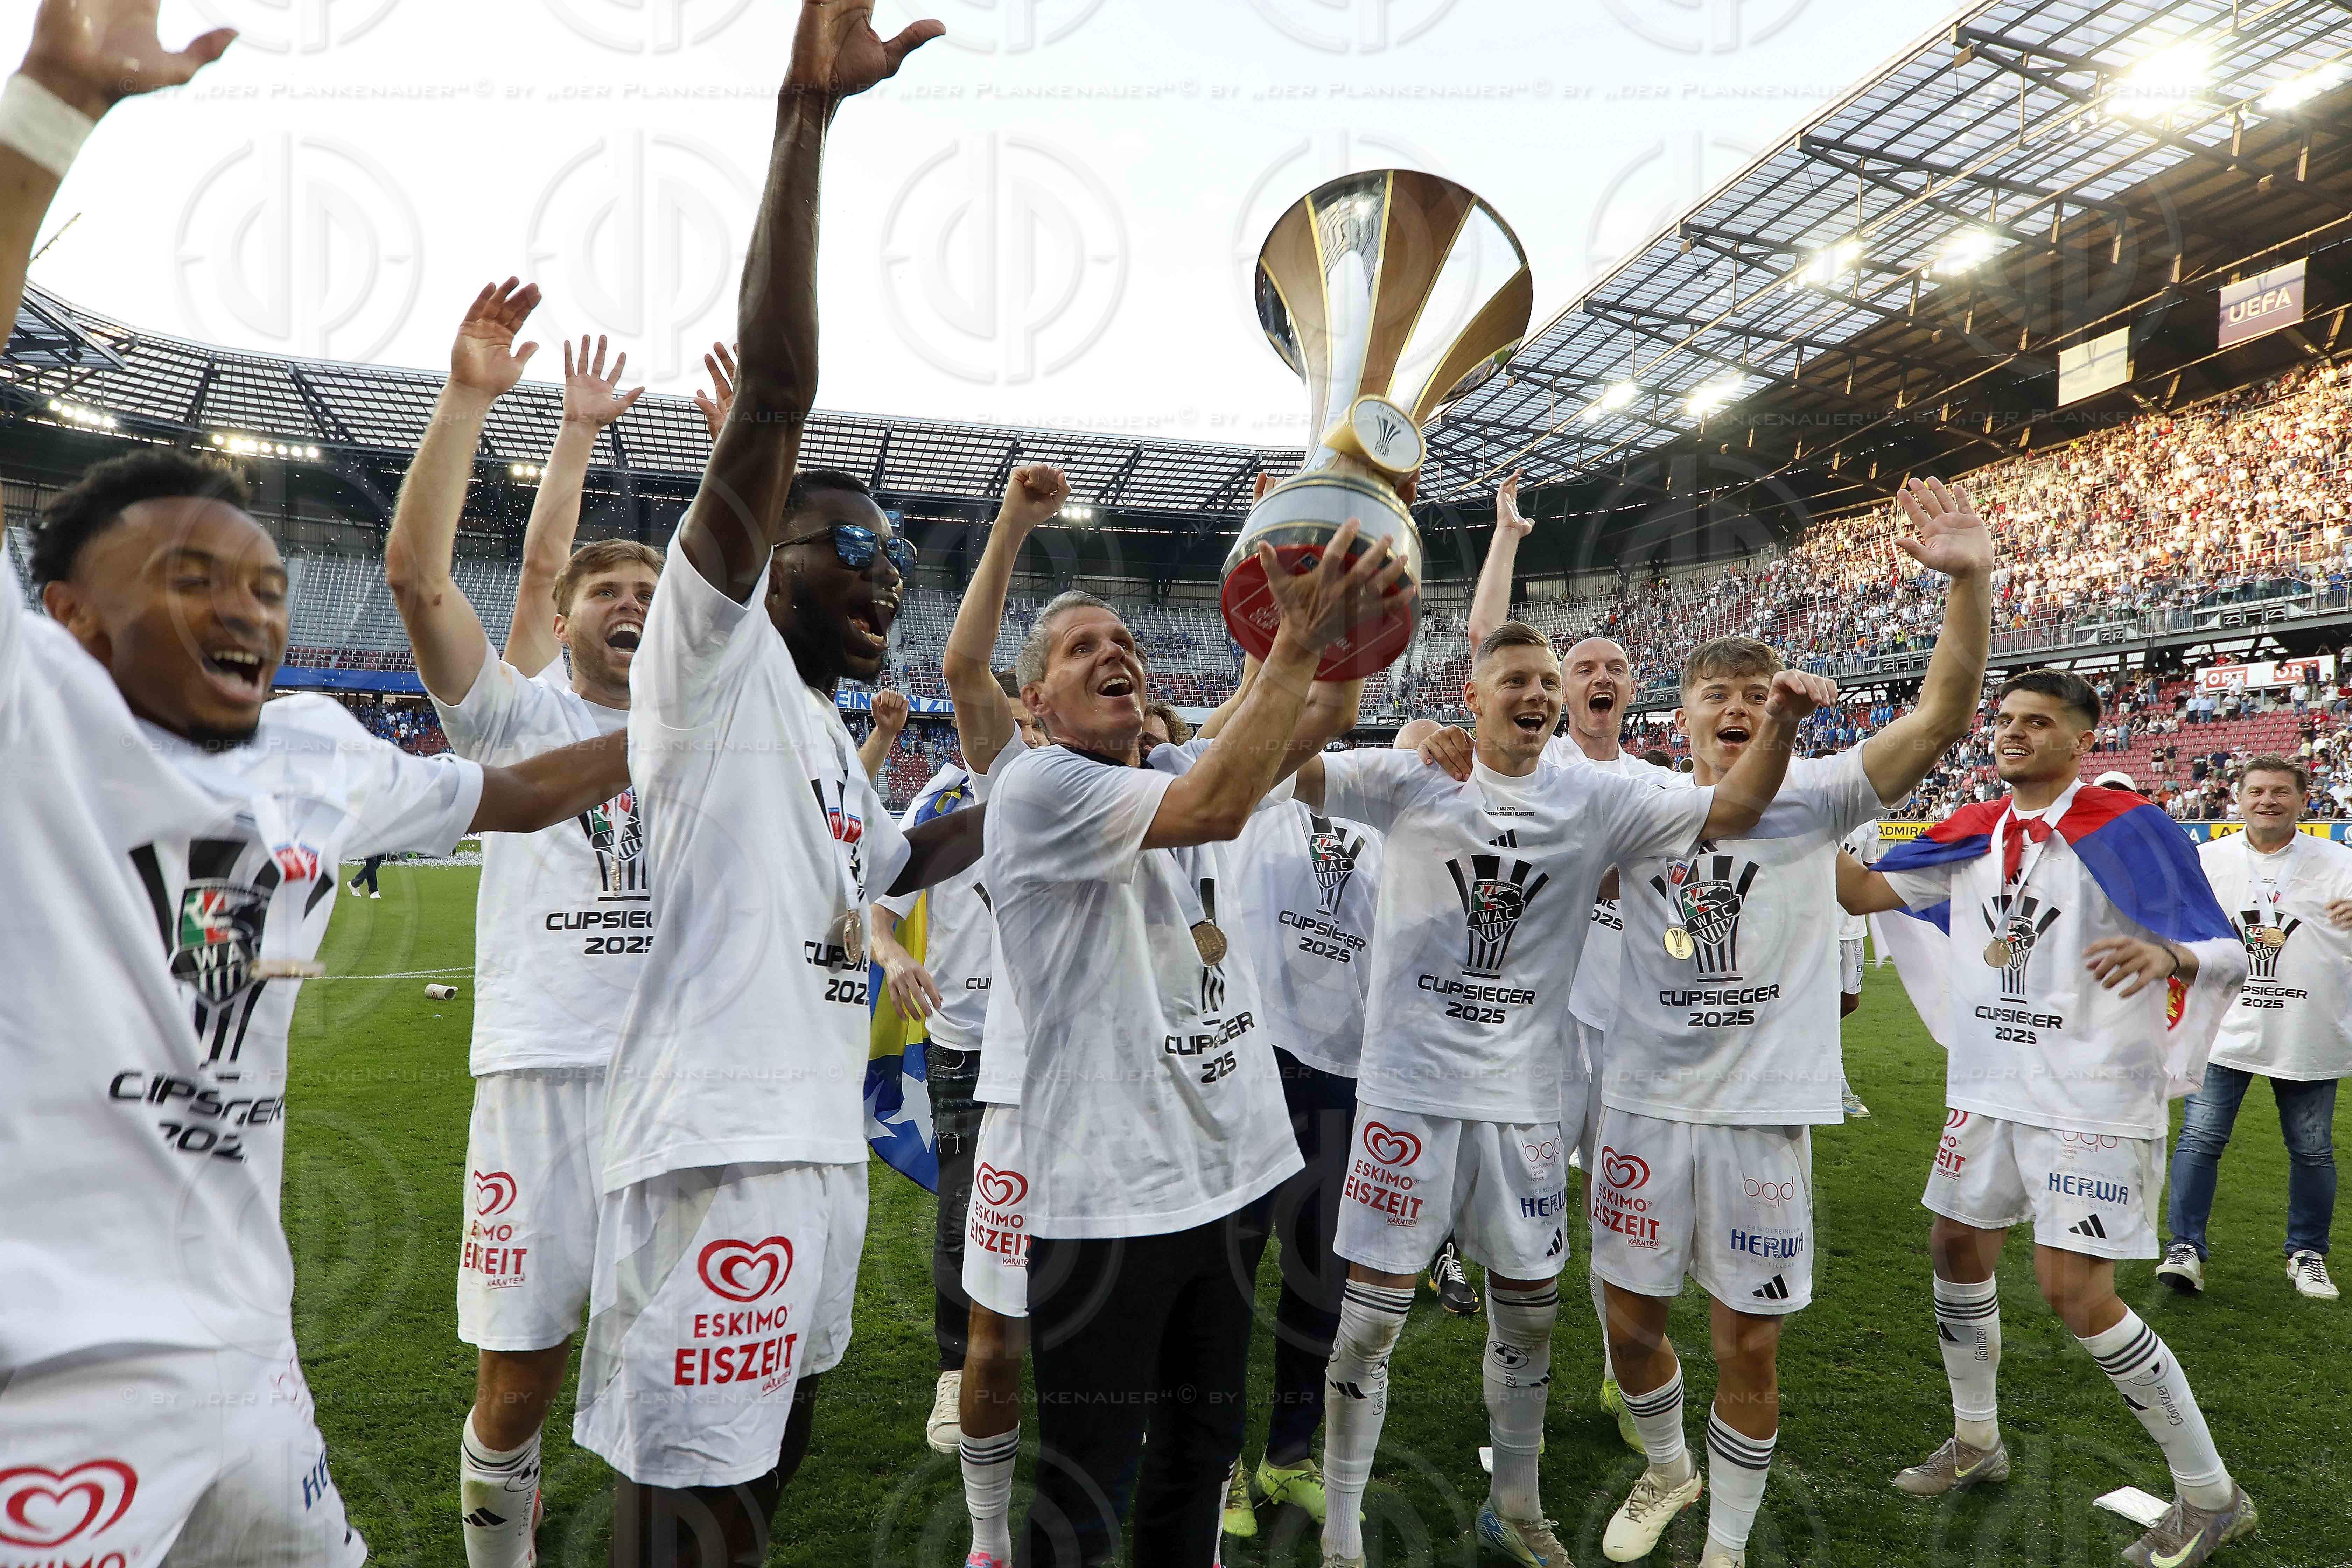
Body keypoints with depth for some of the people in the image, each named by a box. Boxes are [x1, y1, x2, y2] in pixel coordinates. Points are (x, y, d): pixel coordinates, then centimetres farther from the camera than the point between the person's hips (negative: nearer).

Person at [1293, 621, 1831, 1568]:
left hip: (1526, 1097, 4)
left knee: (1530, 1312, 16)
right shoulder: (1411, 782, -5)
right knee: (1371, 1319, 2)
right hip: (1412, 1088, -3)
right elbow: (1292, 768, -14)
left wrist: (1779, 725, -17)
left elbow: (1727, 813, 0)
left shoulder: (1594, 801, 4)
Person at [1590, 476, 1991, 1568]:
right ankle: (1667, 1469, 44)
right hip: (1643, 1100, 2)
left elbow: (1939, 718, -15)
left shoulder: (1813, 798, -3)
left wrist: (1970, 581, -28)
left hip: (1763, 1108, -2)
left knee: (1749, 1341, 8)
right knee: (1630, 1320, 13)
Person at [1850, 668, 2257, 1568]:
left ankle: (2210, 1495, 14)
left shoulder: (2127, 828, -12)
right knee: (1957, 1249, 14)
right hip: (1990, 1090, 7)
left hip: (2092, 1101, -7)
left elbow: (2229, 954, -13)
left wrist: (2166, 953, -35)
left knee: (2076, 1294, -8)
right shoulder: (1974, 835, 5)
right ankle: (1976, 1443, 35)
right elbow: (1865, 893, 1)